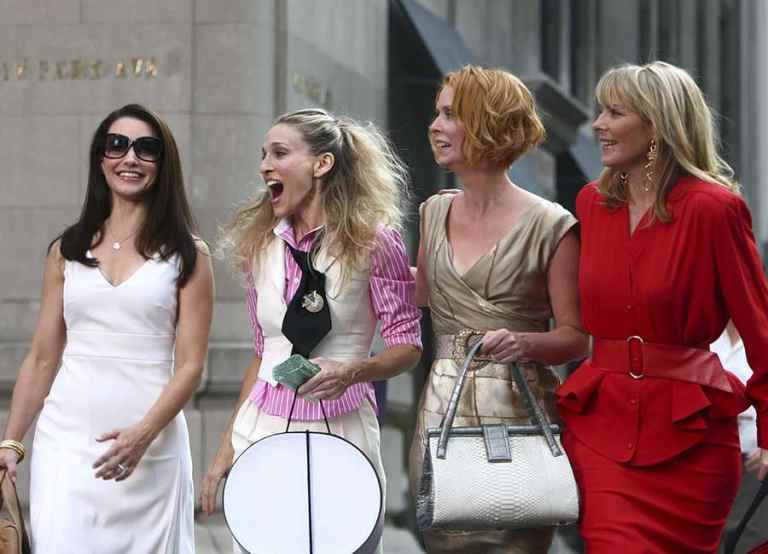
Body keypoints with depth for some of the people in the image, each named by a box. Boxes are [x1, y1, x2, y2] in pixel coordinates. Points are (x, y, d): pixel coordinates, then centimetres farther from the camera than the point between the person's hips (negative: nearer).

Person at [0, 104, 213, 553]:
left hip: (151, 444, -1)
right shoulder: (67, 250, 11)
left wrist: (143, 434, -17)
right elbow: (42, 359, 13)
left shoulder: (186, 255, 3)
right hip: (67, 441, 1)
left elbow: (190, 365, -3)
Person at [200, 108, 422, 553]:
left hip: (340, 427, -4)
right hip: (261, 428, 4)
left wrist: (352, 370, -23)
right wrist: (227, 447, 15)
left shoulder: (372, 240, -4)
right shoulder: (260, 245, 11)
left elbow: (408, 344, -4)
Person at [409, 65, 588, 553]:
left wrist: (524, 342, -22)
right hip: (442, 410, 5)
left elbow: (576, 337, -5)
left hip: (518, 411, -5)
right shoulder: (437, 212, 12)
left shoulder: (550, 226, -6)